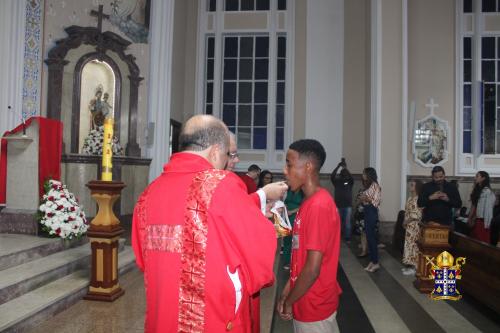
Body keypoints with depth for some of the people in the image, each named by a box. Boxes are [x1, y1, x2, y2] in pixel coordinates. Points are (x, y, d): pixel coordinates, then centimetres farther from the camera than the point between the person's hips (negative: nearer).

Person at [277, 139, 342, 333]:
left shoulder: (319, 206, -24)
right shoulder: (310, 202, 6)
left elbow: (313, 268, -25)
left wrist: (288, 302, -12)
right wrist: (287, 290, 8)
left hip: (314, 306, -8)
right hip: (308, 302, 8)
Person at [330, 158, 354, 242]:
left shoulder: (350, 182, 4)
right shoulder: (337, 182, 4)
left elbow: (351, 177, -18)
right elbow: (332, 176, -14)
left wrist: (345, 168, -25)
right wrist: (338, 166, -21)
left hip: (348, 206, 0)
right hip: (338, 205, 0)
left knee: (347, 223, 0)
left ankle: (347, 238, 5)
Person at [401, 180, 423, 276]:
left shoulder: (418, 199, -16)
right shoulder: (410, 198, 12)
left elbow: (417, 215, -20)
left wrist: (406, 221, -14)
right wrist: (405, 222, 7)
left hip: (414, 226, -9)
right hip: (409, 226, 9)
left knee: (413, 245, -4)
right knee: (409, 244, 12)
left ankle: (414, 268, 3)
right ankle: (410, 265, 20)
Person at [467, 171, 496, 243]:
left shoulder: (487, 192, -11)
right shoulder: (477, 190, 15)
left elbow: (488, 209, -13)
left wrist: (486, 224, -13)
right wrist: (470, 219, 7)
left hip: (483, 222, -8)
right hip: (476, 221, 8)